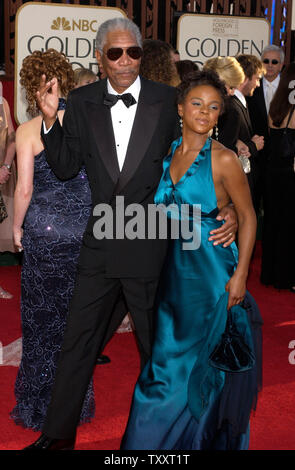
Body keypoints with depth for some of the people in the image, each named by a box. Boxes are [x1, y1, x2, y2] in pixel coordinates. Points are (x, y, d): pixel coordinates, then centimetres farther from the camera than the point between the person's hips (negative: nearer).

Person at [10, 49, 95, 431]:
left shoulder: (29, 130, -9)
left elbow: (24, 188, -12)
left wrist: (16, 228, 2)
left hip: (43, 232, -3)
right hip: (85, 230, 3)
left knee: (42, 318, 10)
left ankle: (41, 407, 21)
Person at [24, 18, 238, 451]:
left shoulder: (168, 100, -6)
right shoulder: (81, 102, 2)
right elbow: (67, 168, 2)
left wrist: (228, 208, -14)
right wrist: (50, 119, -12)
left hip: (151, 246, -2)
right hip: (100, 245, 3)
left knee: (157, 345, 14)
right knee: (78, 342, 12)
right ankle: (59, 434, 29)